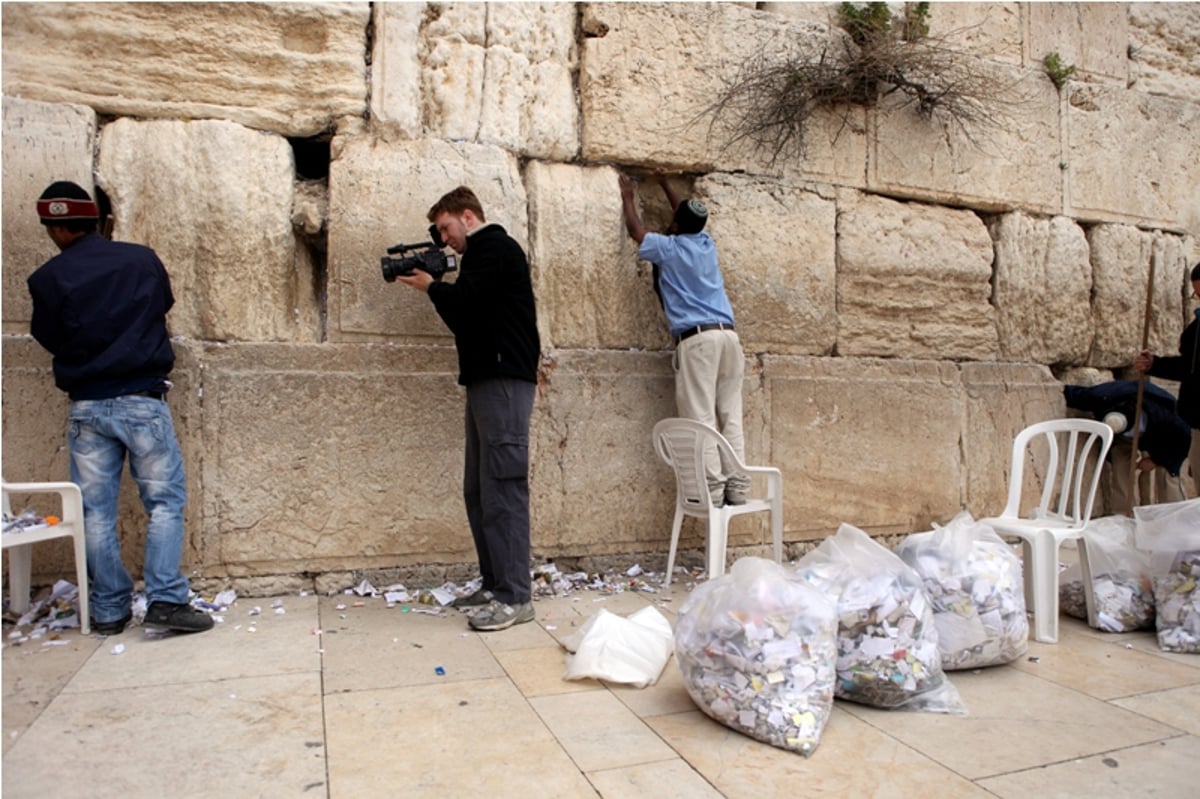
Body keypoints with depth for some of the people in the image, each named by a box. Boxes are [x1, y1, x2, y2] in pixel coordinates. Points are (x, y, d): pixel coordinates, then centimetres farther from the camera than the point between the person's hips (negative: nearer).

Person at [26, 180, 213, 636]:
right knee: (165, 501, 4)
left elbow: (50, 340, 9)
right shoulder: (142, 260, 0)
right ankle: (165, 600, -4)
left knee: (96, 511, 9)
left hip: (86, 407, 1)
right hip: (142, 400, -1)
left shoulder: (48, 278, -1)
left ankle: (108, 611, 16)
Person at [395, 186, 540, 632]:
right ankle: (494, 586, 15)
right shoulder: (485, 254, 25)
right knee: (479, 490, 9)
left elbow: (463, 305, -17)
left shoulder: (494, 247, -4)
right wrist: (437, 288, 12)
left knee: (502, 488, -11)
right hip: (486, 381, 10)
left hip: (504, 382, -10)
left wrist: (431, 286, 2)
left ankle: (516, 598, -8)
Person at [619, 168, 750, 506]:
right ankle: (737, 487, 2)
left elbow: (635, 230, 22)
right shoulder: (707, 244, 19)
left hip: (696, 338, -6)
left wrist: (628, 197, 38)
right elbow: (690, 217, 40)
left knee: (701, 418, -8)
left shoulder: (668, 248, 4)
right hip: (727, 334, 6)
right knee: (731, 416, 4)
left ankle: (712, 489, -12)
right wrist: (666, 185, 51)